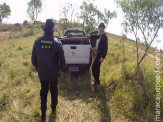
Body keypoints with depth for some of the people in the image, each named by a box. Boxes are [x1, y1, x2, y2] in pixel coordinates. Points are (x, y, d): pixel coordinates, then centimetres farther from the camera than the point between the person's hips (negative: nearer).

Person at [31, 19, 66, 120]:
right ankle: (54, 107, 43)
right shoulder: (57, 44, -21)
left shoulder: (37, 42, -12)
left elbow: (33, 59, -4)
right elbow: (62, 60, -13)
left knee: (43, 92, 18)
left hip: (42, 74, 2)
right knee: (54, 91, 23)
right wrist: (63, 69, 8)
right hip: (54, 74, -1)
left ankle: (43, 112, 28)